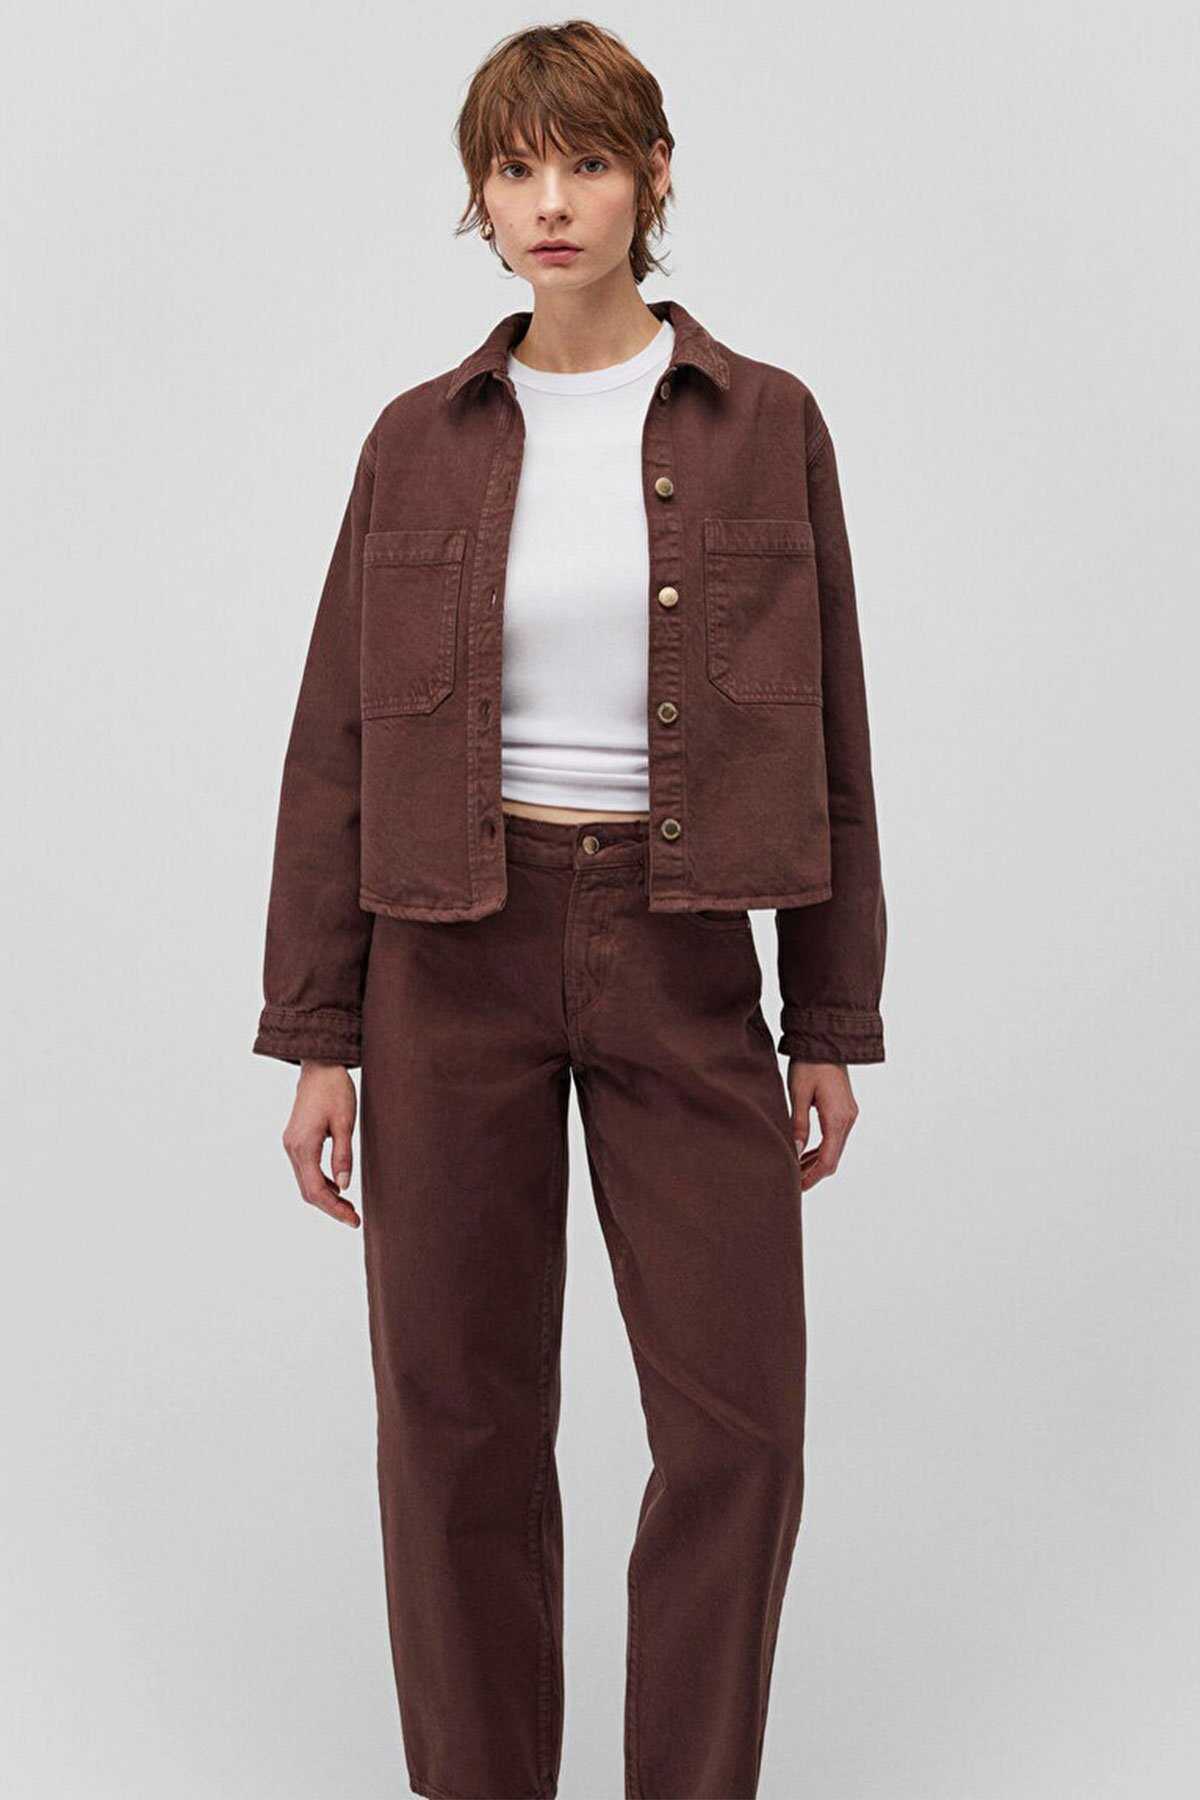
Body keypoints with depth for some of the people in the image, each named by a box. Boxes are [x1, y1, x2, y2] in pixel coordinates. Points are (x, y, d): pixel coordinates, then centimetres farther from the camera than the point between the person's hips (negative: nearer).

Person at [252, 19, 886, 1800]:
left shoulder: (765, 424, 2)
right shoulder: (419, 440, 3)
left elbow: (827, 733, 4)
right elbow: (337, 745, 4)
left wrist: (835, 1022, 2)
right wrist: (316, 1035, -1)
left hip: (682, 957, 0)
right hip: (456, 951, 1)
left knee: (740, 1420, 0)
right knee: (459, 1415, 6)